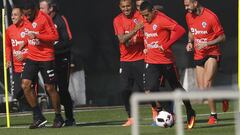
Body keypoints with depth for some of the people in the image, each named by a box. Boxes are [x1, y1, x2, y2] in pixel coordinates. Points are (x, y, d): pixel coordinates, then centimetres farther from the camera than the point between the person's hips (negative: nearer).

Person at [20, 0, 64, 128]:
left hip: (46, 58, -6)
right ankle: (38, 117, 2)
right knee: (25, 85, -7)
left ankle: (58, 117, 17)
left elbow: (55, 36, -18)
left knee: (50, 88, 0)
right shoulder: (26, 19, 7)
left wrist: (37, 35, -26)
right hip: (31, 58, 6)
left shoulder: (44, 18, -14)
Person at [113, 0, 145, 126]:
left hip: (140, 58, -2)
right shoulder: (118, 20, 0)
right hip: (125, 60, 2)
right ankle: (131, 118, 6)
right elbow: (122, 39, -14)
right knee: (125, 89, -4)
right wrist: (136, 29, -27)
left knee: (145, 88, -6)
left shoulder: (139, 16, -5)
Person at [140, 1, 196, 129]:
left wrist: (166, 45, -25)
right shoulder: (145, 22, 7)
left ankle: (190, 113, 26)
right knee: (150, 89, -10)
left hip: (166, 61, -6)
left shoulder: (161, 20, -16)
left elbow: (180, 30, -25)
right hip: (151, 62, 6)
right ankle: (171, 113, 2)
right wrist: (146, 48, 11)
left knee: (176, 87, 7)